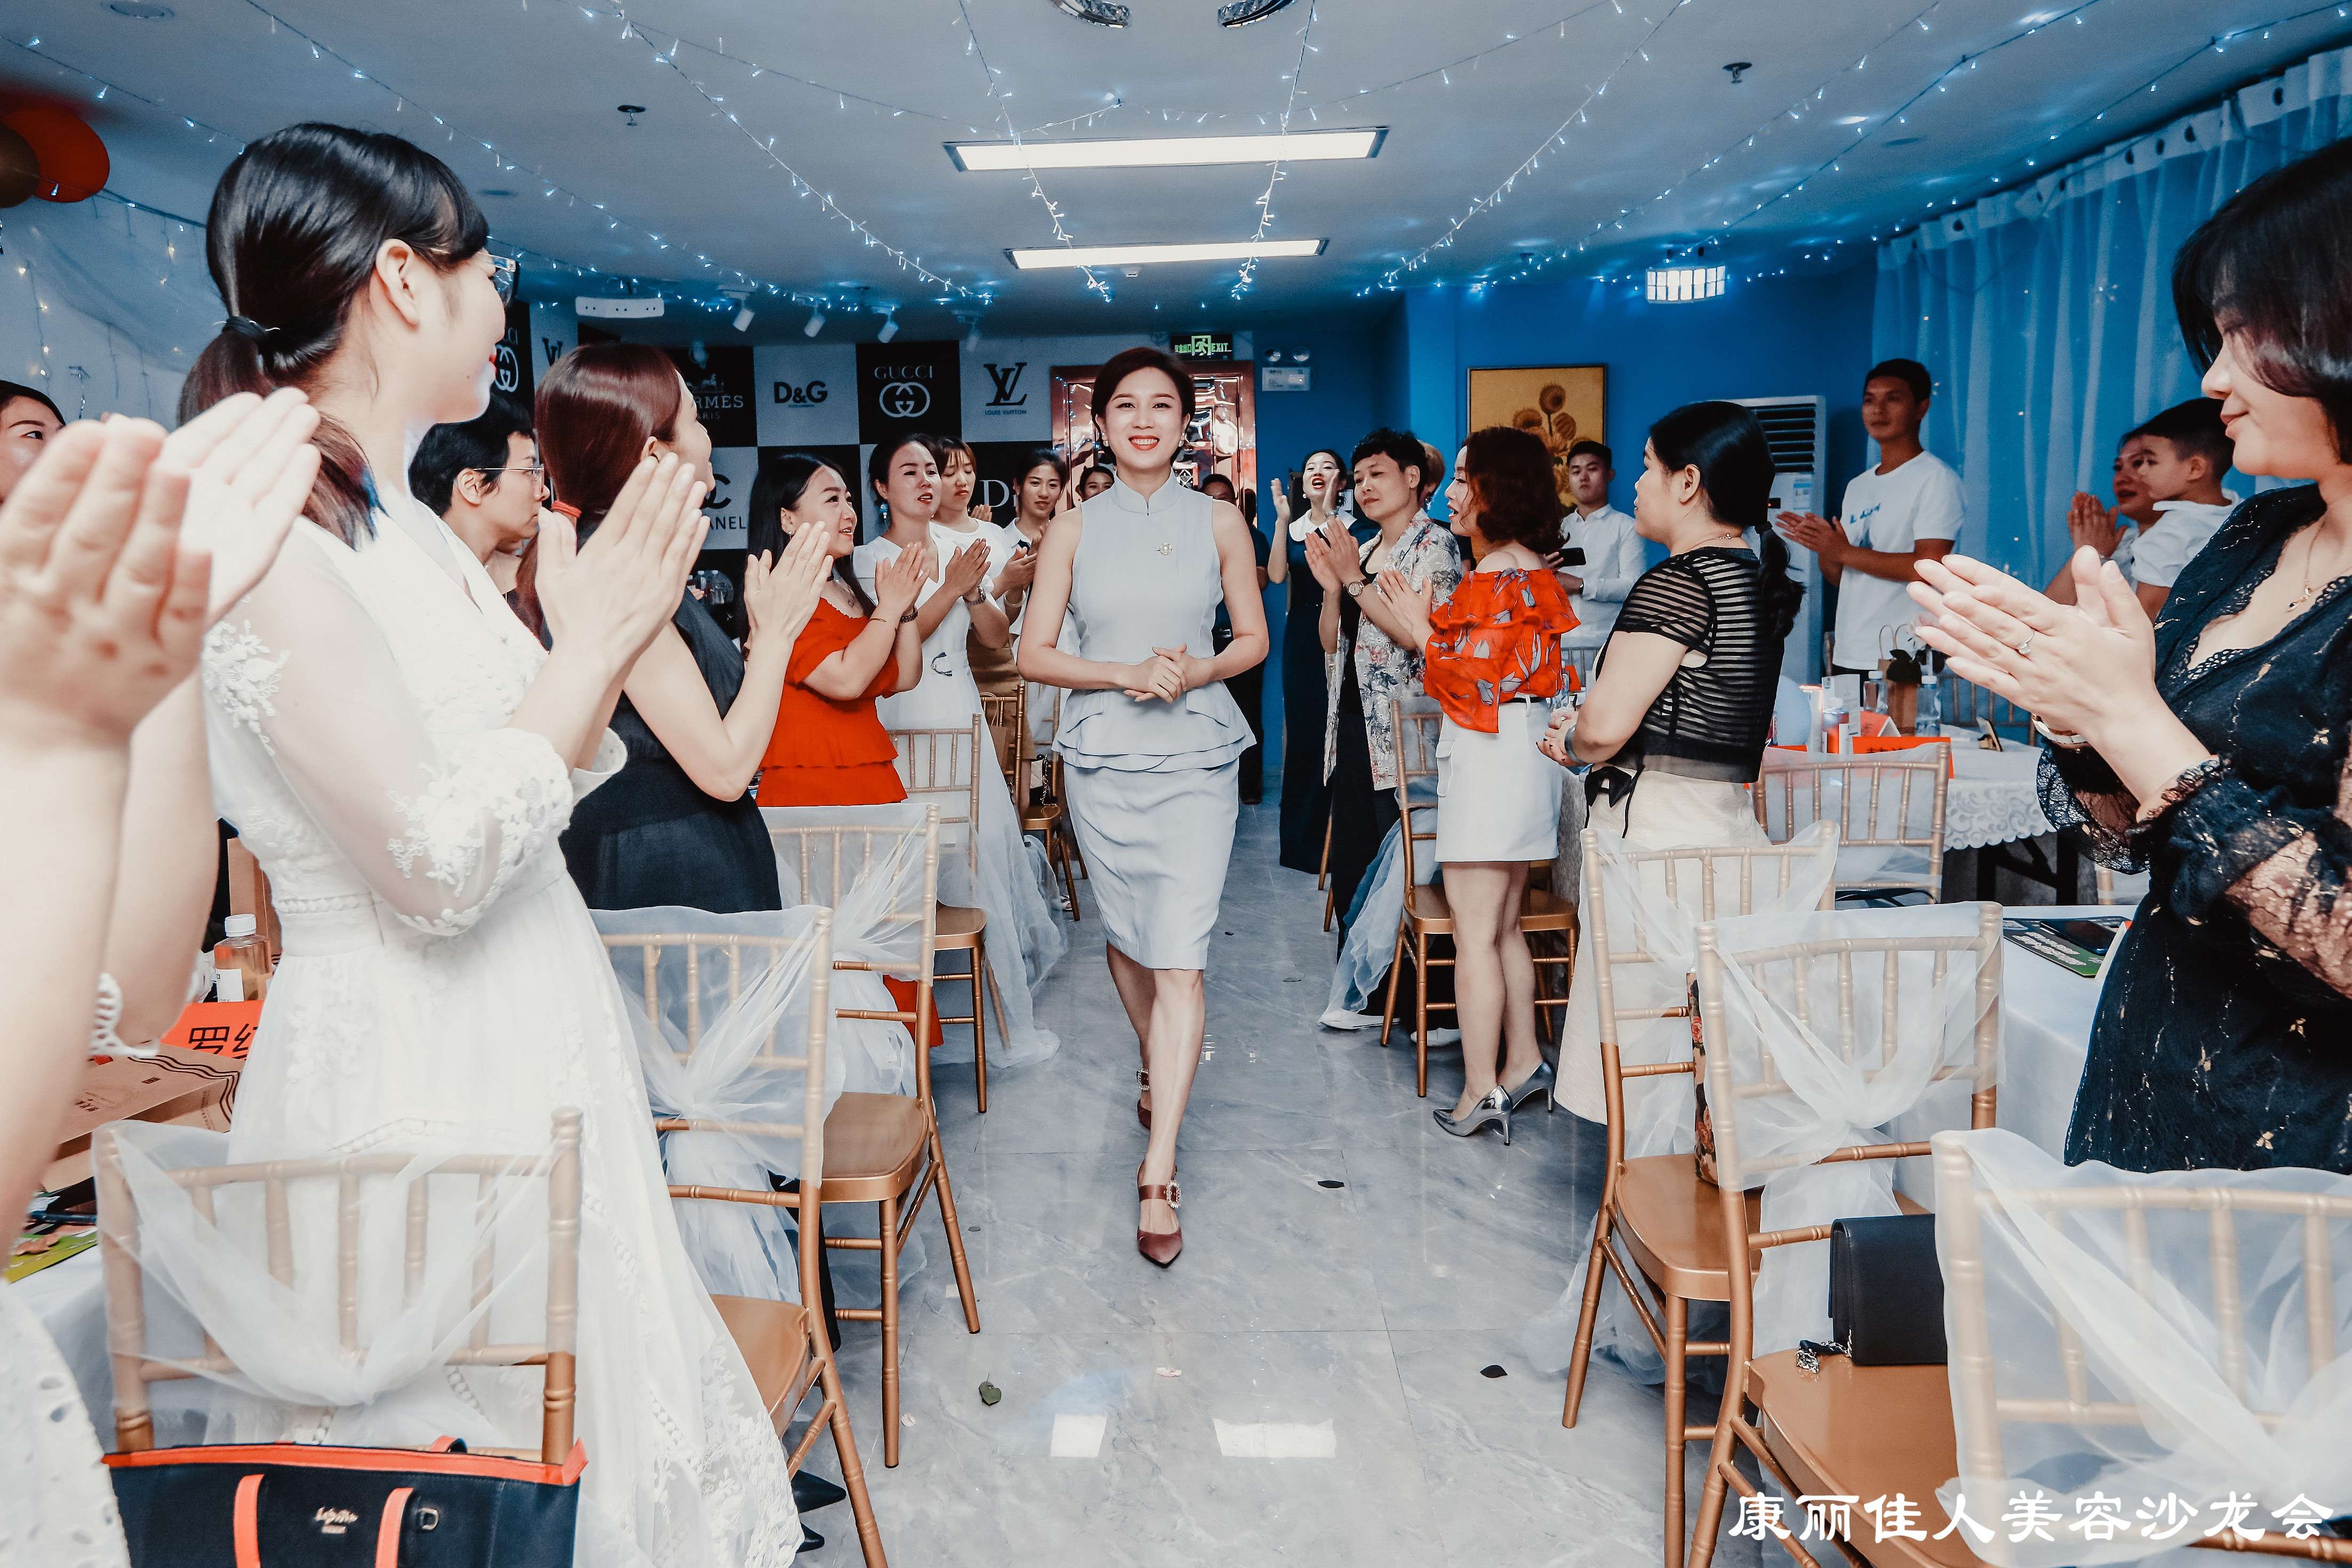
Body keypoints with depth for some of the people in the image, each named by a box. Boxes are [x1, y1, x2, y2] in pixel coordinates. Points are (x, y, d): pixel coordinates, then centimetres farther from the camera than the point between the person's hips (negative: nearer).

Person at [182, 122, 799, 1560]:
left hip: (535, 1034, 9)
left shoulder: (410, 527, 8)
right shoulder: (261, 541, -19)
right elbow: (438, 867, -22)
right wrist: (597, 645, -16)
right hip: (416, 1072, -9)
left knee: (591, 1380, 21)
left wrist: (612, 637, 1)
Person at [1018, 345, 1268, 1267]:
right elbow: (1035, 655, 1)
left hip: (1196, 757, -2)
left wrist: (1195, 671, -12)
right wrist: (1126, 674, -15)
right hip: (1101, 756, 2)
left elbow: (1253, 638, 8)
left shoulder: (1219, 522, 3)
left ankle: (1158, 1177, -6)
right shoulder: (1075, 530, 3)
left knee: (1179, 958, -9)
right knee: (1125, 932, 17)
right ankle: (1156, 1065, 46)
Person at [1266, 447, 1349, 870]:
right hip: (1300, 634, 4)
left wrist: (1329, 516, -24)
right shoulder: (1292, 526, 11)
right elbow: (1276, 574, -6)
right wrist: (1282, 519, -11)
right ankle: (1299, 839, 15)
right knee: (1300, 728, 6)